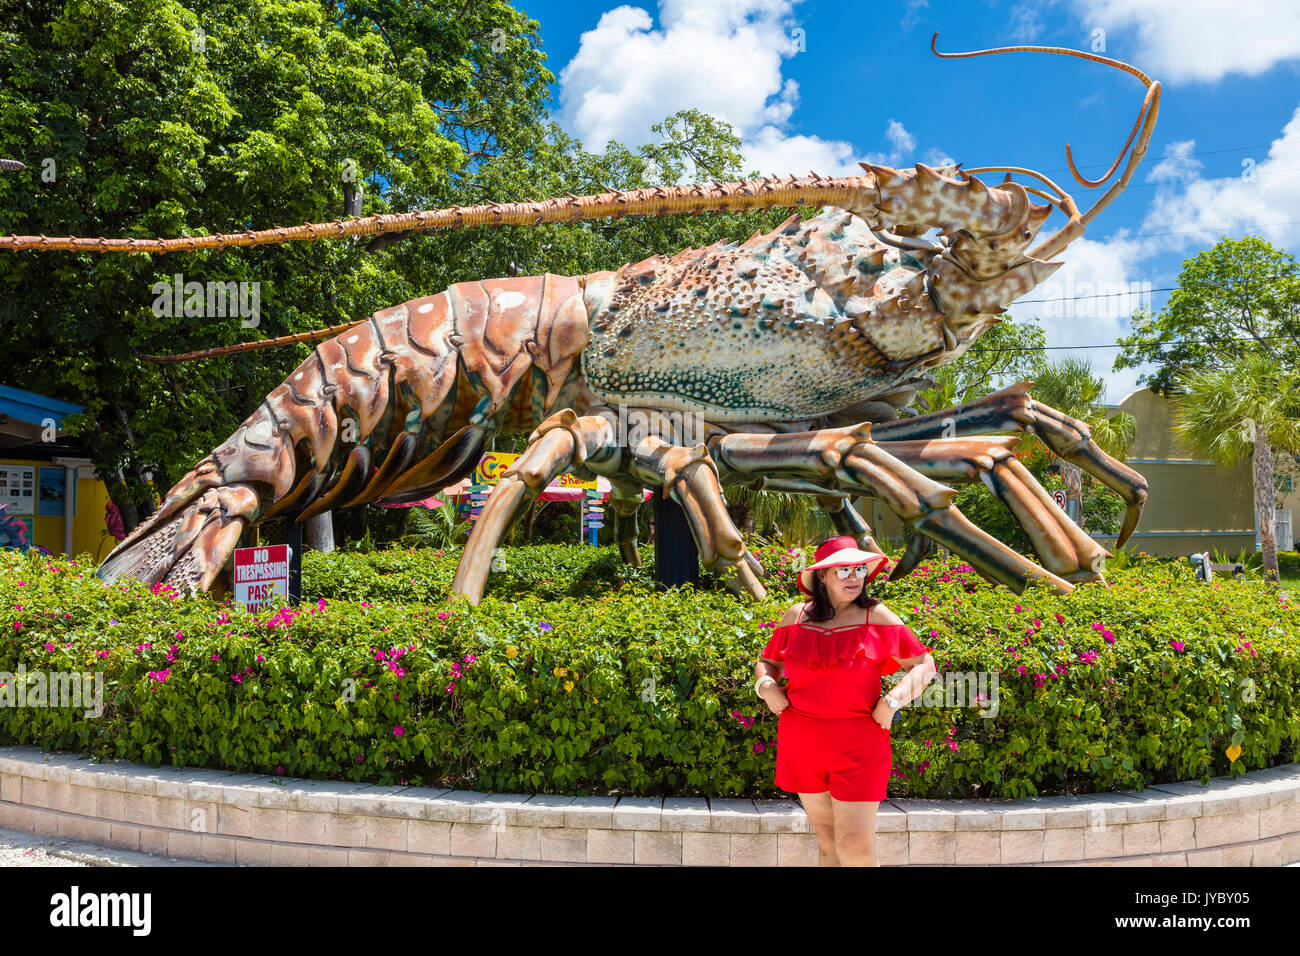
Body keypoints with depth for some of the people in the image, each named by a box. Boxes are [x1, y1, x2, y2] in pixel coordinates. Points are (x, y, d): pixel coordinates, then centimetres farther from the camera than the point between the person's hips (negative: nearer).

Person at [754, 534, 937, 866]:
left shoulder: (877, 617, -1)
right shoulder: (796, 617, 6)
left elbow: (924, 664, 3)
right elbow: (767, 662, 20)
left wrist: (893, 700, -10)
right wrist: (766, 685, -1)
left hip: (858, 742, -3)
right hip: (802, 741, 3)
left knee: (854, 846, -7)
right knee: (826, 838, 11)